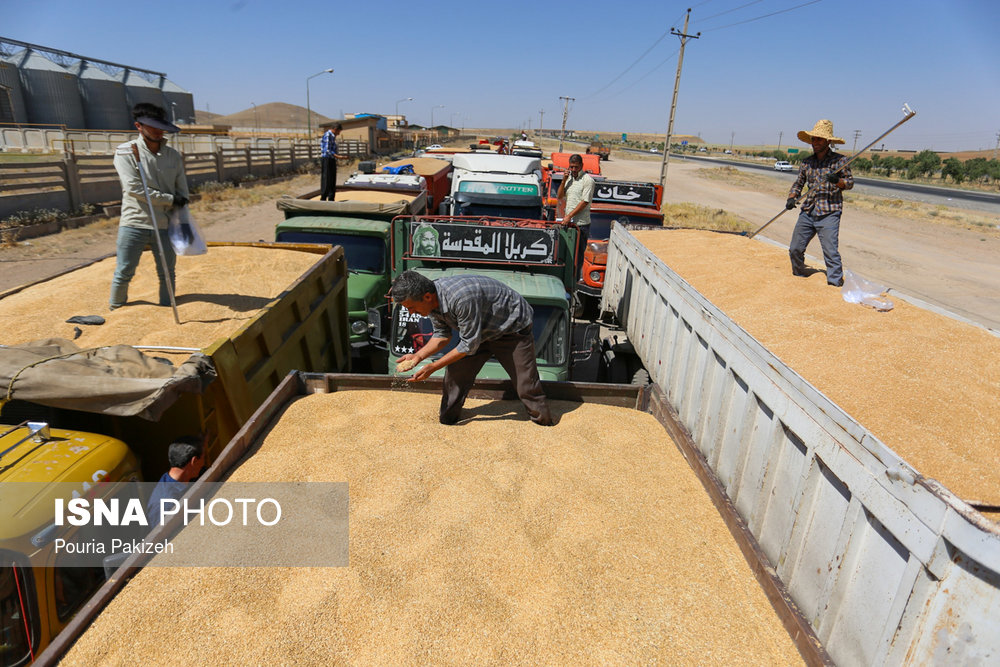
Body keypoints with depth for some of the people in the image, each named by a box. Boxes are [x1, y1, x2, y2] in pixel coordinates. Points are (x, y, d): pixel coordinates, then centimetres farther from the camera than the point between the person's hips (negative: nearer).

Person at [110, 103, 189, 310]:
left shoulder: (173, 156, 9)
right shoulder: (126, 152, -3)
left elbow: (182, 193, 9)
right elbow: (134, 189, -13)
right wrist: (170, 200, -14)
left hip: (165, 226, 3)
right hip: (134, 224, -3)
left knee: (167, 275, 9)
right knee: (123, 273, 1)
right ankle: (115, 311, 19)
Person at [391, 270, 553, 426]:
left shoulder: (461, 298, -40)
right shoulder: (432, 301, -13)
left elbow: (470, 344, -31)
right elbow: (442, 335, 2)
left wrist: (432, 367, -26)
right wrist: (418, 355, -14)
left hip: (512, 327, -7)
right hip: (477, 329, 7)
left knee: (525, 383, -5)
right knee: (456, 372, -1)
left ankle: (543, 420, 17)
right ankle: (446, 418, 17)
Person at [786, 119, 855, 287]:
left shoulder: (839, 160, 0)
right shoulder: (807, 162, 12)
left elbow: (850, 182, 2)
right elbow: (798, 183, 19)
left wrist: (838, 181, -20)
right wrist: (791, 198, 0)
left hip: (829, 213, -5)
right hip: (807, 212, 5)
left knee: (831, 252, -13)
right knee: (795, 249, 7)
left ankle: (836, 287, -6)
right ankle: (799, 277, 31)